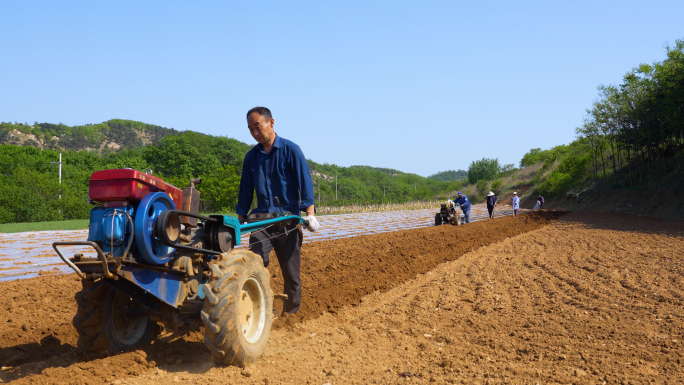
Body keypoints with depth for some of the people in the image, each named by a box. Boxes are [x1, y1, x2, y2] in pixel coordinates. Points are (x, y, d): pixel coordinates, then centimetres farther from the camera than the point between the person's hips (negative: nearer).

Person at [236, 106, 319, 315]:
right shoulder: (252, 156, 10)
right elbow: (245, 191, 16)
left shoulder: (291, 150, -2)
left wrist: (310, 213, -19)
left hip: (288, 221, -3)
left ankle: (291, 315, 19)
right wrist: (240, 220, 12)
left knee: (291, 274, 4)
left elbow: (305, 183, -8)